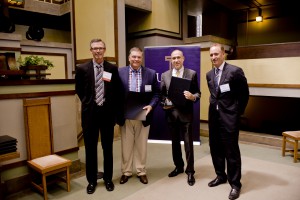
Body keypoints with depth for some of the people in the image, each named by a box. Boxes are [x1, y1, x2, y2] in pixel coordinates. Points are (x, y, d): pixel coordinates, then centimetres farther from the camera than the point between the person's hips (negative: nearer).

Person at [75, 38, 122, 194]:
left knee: (107, 148, 12)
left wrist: (113, 108, 2)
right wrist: (88, 102, 8)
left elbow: (117, 91, 7)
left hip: (108, 112, 1)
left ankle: (108, 179, 29)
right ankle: (92, 180, 27)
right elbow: (79, 90, 10)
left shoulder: (113, 69, 1)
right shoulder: (82, 68, -1)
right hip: (90, 113, 0)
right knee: (90, 148, 10)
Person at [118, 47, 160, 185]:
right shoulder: (120, 72, -1)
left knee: (141, 146, 13)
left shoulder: (151, 73, 0)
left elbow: (157, 93, 2)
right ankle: (126, 172, 30)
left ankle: (141, 171, 30)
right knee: (126, 146, 13)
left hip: (143, 116, 0)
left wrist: (151, 105, -13)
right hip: (126, 116, 0)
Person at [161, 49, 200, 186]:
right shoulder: (165, 75, 7)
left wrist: (192, 97, -22)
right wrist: (165, 102, -12)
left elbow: (197, 93, -1)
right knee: (175, 142, 16)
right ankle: (178, 167, 34)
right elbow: (162, 93, 8)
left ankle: (190, 171, 18)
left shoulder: (192, 74, -1)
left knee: (188, 143, 3)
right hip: (171, 113, 3)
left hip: (186, 113, -3)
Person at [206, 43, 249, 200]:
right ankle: (221, 176, 33)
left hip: (229, 116, -6)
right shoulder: (209, 74, 9)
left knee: (231, 150, 1)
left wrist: (238, 112, 1)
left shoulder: (235, 71, -10)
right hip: (213, 115, 6)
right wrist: (215, 105, 11)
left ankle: (235, 184, 17)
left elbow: (244, 94, -2)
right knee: (215, 148, 14)